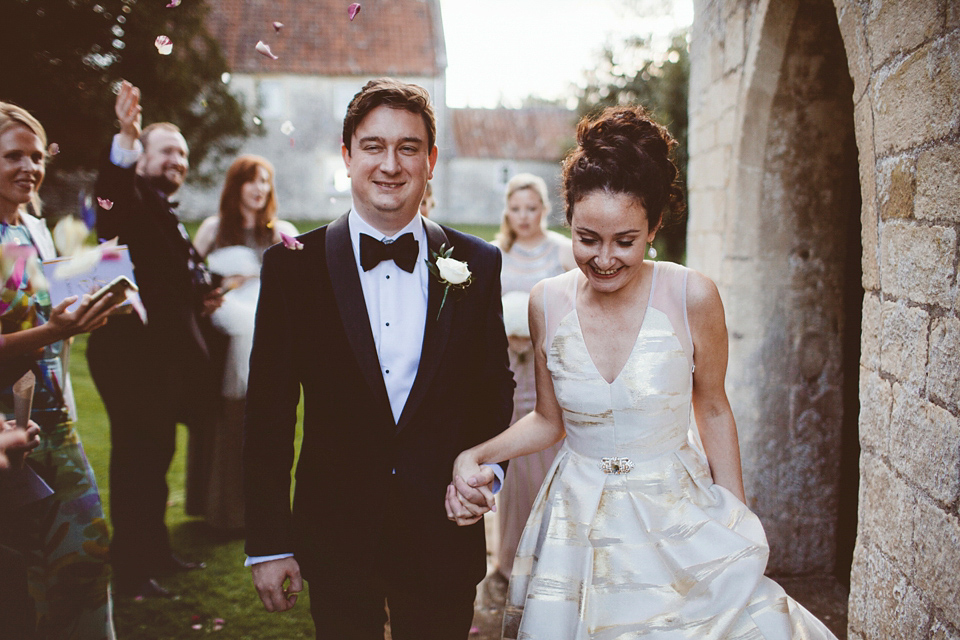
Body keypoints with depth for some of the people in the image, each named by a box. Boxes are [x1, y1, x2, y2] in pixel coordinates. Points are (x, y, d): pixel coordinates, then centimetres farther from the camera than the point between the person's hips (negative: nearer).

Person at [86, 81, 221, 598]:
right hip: (132, 352, -10)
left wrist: (201, 298, 10)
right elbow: (113, 188, -34)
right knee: (136, 457, -4)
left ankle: (154, 551, 30)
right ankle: (130, 569, 4)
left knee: (157, 454, 17)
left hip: (166, 352, 10)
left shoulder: (165, 215, 20)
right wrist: (125, 134, -50)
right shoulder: (131, 201, -8)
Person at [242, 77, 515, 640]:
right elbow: (269, 415, -3)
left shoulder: (477, 265, 0)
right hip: (335, 535, -1)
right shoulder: (292, 266, -4)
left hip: (444, 536, 1)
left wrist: (486, 468, -10)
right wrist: (267, 543, -3)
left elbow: (494, 388, 8)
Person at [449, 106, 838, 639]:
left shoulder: (691, 296, -14)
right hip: (578, 526, 2)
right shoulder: (548, 303, -8)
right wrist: (472, 458, -11)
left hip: (677, 513, -1)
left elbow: (713, 410, -1)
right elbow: (549, 420, 4)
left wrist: (739, 523, 3)